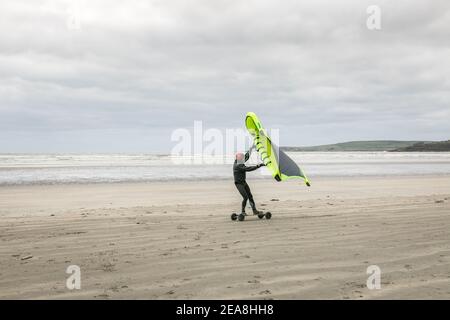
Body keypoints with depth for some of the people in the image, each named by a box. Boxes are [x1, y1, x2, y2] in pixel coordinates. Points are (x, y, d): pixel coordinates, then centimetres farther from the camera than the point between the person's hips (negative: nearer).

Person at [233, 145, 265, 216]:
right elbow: (248, 169, -34)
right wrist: (258, 166, -34)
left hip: (244, 182, 9)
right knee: (245, 197, -16)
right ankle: (242, 211, 2)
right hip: (239, 184, -9)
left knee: (250, 196, 5)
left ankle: (254, 211, 10)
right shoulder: (238, 166, -28)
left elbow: (246, 157, 14)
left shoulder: (237, 161, -1)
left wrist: (251, 149, 16)